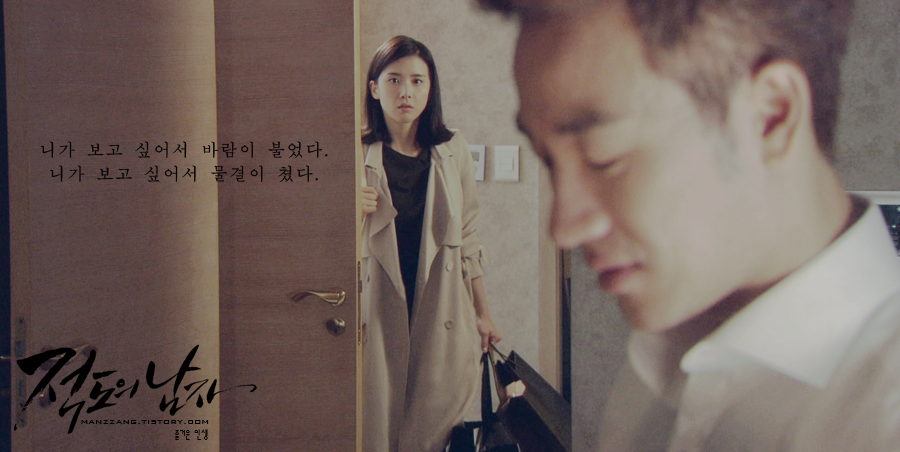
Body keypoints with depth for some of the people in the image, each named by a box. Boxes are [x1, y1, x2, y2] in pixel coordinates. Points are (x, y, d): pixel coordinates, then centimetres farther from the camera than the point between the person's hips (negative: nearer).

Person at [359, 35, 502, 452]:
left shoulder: (453, 152, 6)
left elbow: (468, 239, 12)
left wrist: (482, 313, 14)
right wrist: (351, 211, -16)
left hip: (443, 314, 2)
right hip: (379, 313, -1)